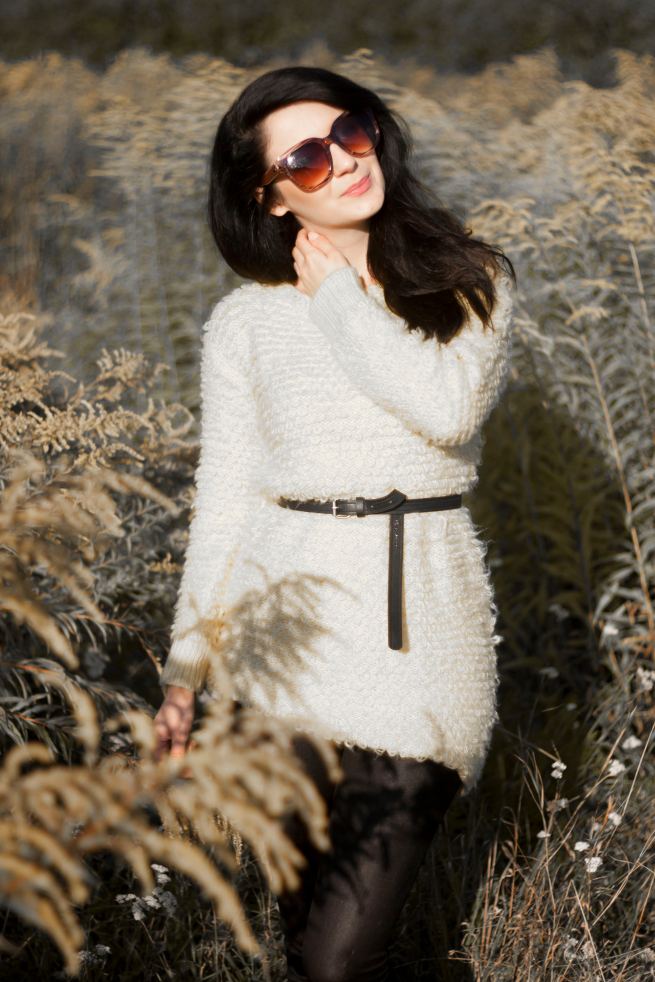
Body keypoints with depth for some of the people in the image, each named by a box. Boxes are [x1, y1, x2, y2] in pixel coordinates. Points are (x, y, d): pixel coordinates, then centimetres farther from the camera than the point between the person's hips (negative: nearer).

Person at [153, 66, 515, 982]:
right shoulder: (246, 321, 7)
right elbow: (224, 501, 8)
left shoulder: (473, 283, 7)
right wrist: (187, 666, 2)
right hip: (295, 632, 1)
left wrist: (338, 296, -3)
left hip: (424, 624, -1)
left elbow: (449, 407, -13)